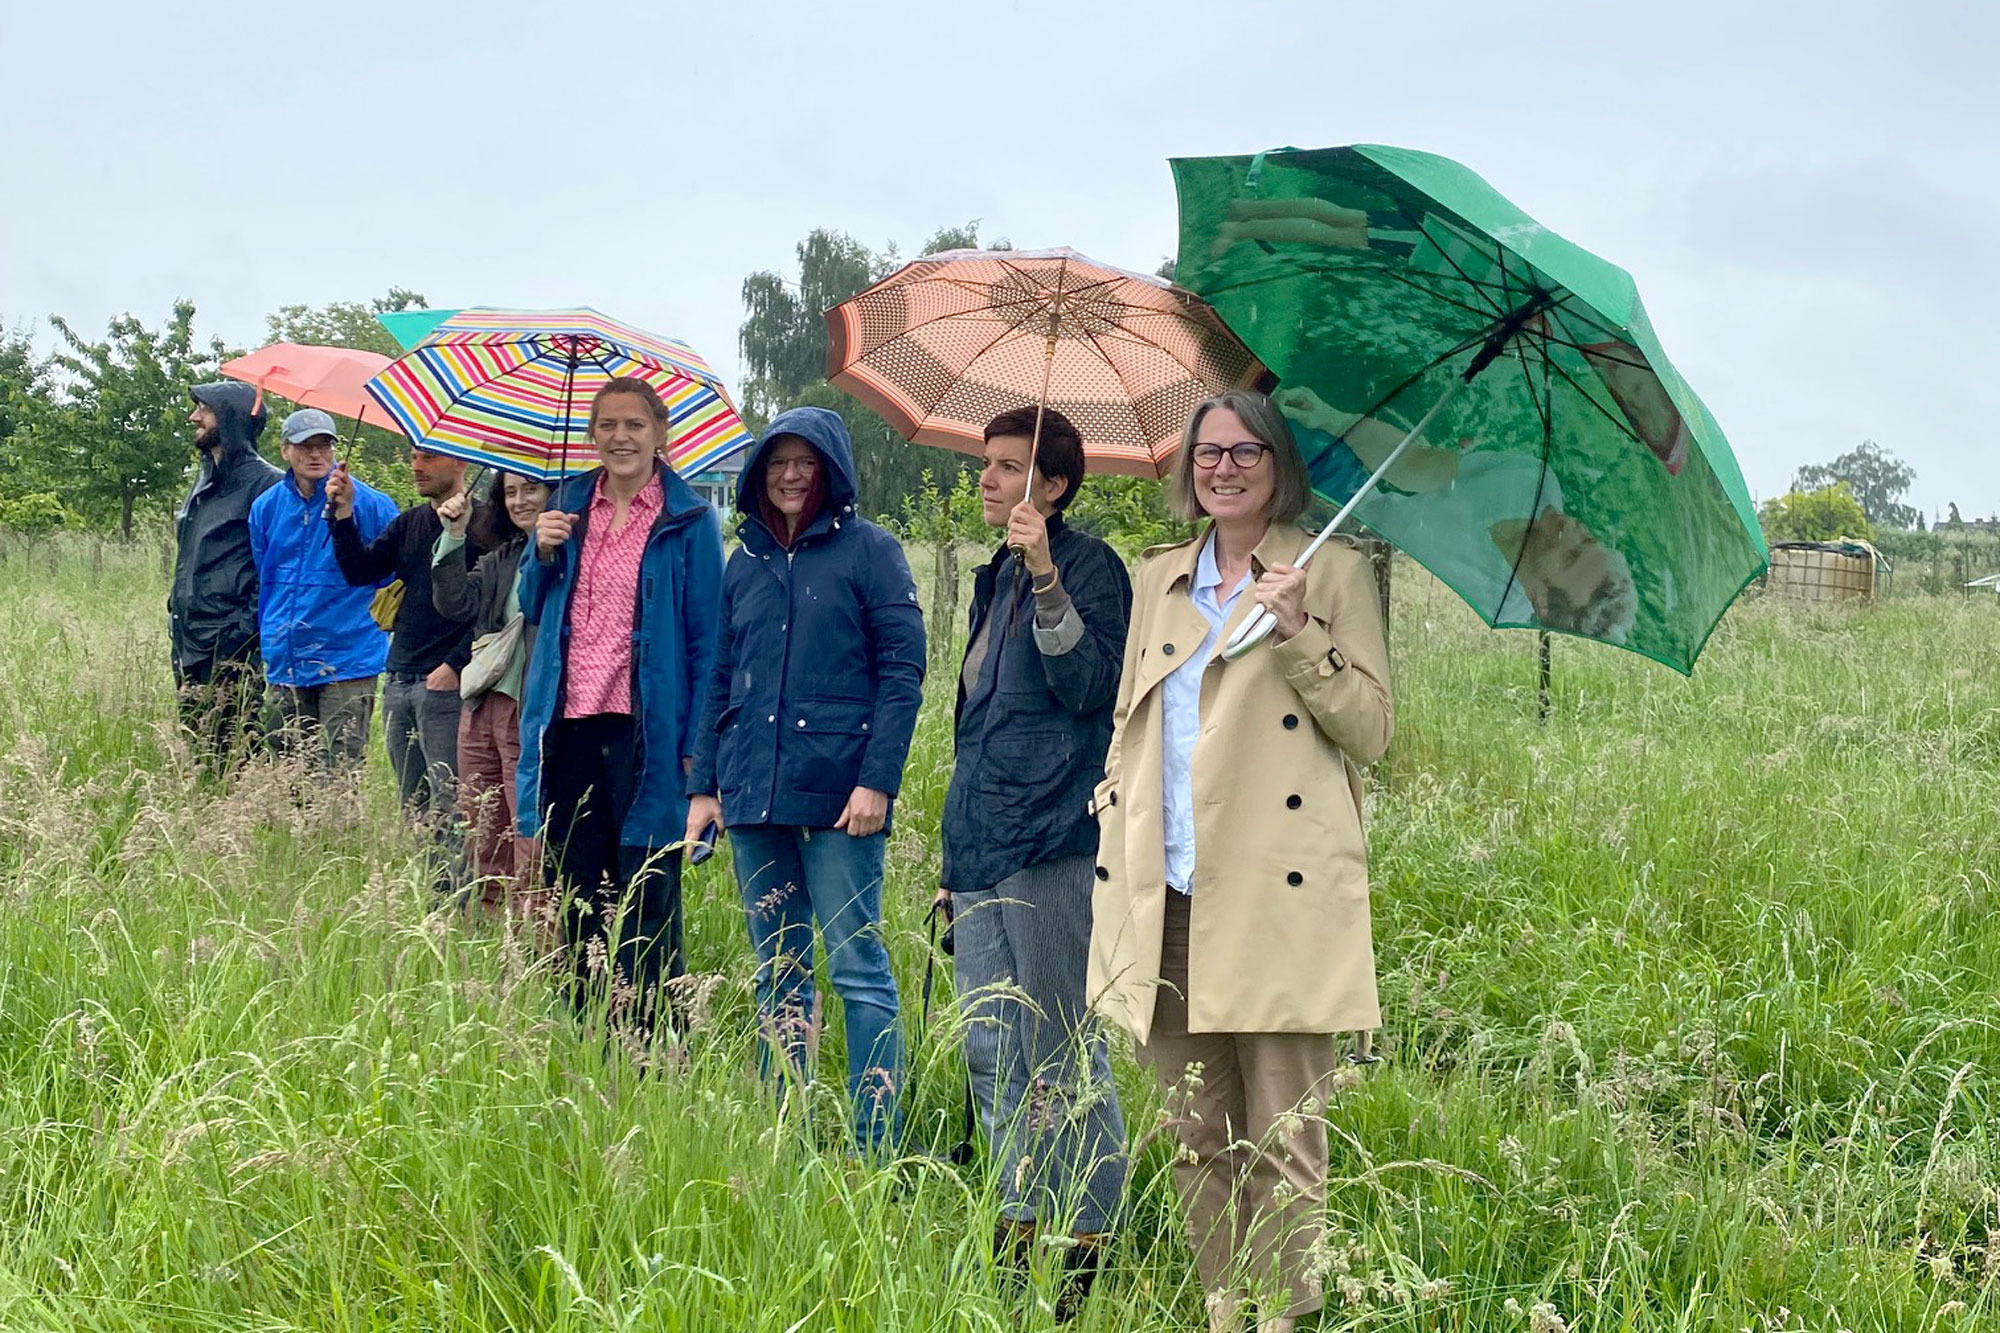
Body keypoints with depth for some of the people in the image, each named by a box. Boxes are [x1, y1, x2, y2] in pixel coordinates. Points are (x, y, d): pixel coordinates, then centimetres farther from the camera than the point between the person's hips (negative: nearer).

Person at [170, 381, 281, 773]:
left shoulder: (263, 484, -9)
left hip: (233, 653, -9)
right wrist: (177, 618, 18)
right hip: (192, 652, 9)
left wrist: (243, 634, -19)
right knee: (199, 765, 11)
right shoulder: (203, 483, 19)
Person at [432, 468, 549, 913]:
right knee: (483, 839, 11)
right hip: (483, 708, 8)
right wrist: (454, 537, -2)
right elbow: (456, 603, 6)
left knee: (531, 845, -9)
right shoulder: (500, 560, 18)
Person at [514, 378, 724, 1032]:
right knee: (577, 898, 9)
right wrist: (543, 553, -2)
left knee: (645, 904, 0)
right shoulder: (567, 507, 12)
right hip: (570, 728, 5)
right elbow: (533, 611, 18)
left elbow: (705, 636, -3)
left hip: (646, 731, -4)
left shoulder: (688, 521, -2)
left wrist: (698, 744, -9)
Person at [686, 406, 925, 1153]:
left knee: (858, 970, -4)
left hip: (838, 796, -5)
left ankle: (877, 1143, -1)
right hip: (753, 794, 6)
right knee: (778, 973, 11)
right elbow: (721, 680, 18)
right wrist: (704, 785, 11)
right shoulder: (746, 562, 15)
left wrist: (878, 779, -13)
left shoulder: (868, 551, 0)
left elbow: (903, 670, -5)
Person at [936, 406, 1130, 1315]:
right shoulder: (998, 576, 19)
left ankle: (1091, 1239, 2)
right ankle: (1022, 1217, 21)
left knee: (1061, 1054, -5)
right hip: (980, 848, 9)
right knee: (991, 1051, 12)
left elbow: (1088, 685, -20)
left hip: (1046, 842, -9)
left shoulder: (1090, 566, -6)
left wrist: (1046, 577, -26)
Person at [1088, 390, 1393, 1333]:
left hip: (1275, 895, -4)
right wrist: (1117, 840, 14)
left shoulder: (1332, 573, 4)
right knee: (1197, 1134, 9)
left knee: (1283, 1141, -4)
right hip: (1169, 900, 5)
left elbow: (1372, 730, -1)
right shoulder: (1159, 579, 18)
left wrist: (1300, 633, -14)